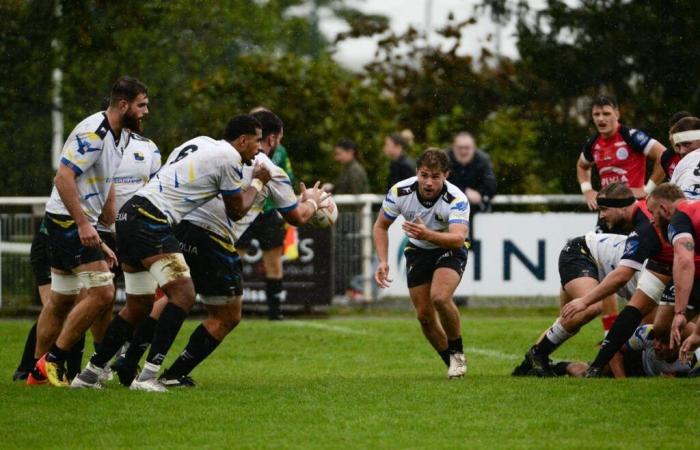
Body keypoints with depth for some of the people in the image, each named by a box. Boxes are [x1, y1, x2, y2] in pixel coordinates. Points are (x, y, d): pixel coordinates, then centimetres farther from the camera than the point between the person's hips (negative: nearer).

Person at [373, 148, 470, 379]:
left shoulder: (456, 199, -31)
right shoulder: (400, 192, -21)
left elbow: (458, 238, -45)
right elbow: (381, 226, -4)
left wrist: (427, 234, -60)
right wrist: (383, 262, -14)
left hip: (449, 250, -4)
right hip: (417, 252, 4)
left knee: (440, 297, -29)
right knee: (424, 315, 0)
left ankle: (457, 353, -7)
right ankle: (451, 363, 22)